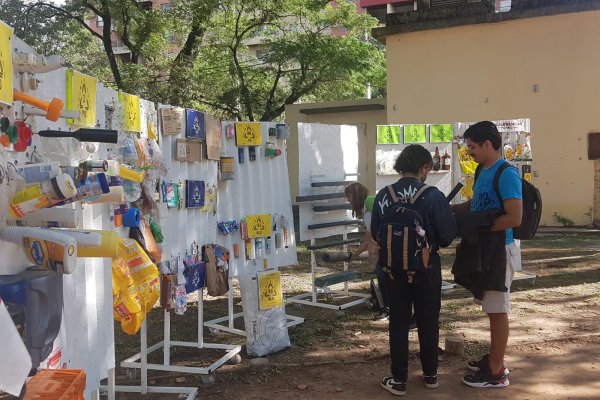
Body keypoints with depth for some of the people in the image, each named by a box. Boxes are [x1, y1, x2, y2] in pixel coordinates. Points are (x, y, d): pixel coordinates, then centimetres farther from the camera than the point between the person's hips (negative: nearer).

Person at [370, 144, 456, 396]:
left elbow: (375, 233, -2)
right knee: (428, 322, 15)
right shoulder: (433, 196, -16)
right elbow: (448, 235, -11)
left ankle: (398, 380, 16)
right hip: (426, 267, -1)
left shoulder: (383, 196, -9)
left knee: (398, 323, 12)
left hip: (394, 267, 1)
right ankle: (430, 375, 28)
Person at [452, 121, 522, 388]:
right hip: (482, 248, 9)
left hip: (498, 250, -9)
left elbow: (514, 218, -24)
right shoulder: (483, 171, 10)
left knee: (497, 310, 0)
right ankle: (495, 358, 31)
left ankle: (496, 372, 11)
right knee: (490, 308, 18)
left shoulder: (506, 175, -19)